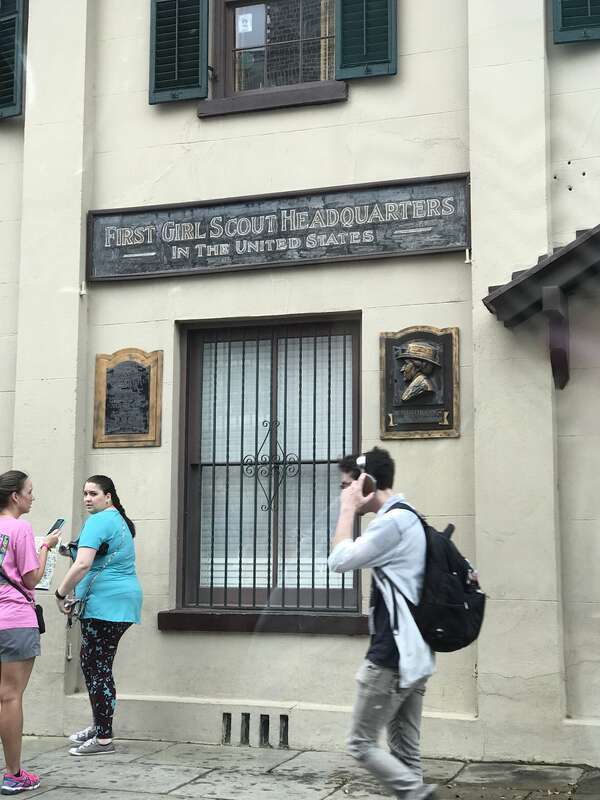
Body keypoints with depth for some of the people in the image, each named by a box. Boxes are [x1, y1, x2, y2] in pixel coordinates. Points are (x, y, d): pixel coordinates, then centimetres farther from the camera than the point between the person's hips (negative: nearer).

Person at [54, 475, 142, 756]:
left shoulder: (98, 521, -12)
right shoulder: (120, 520, 20)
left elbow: (82, 564, -24)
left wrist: (61, 594, -11)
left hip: (105, 603, -10)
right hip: (120, 603, 10)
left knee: (98, 669, -6)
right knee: (90, 661, 18)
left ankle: (103, 738, -2)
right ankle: (98, 724, 27)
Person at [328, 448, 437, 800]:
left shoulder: (392, 522, -16)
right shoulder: (409, 519, 15)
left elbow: (340, 560, -14)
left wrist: (349, 509, -5)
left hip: (392, 657, -10)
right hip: (414, 655, 10)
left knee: (361, 744, -1)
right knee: (406, 750, 10)